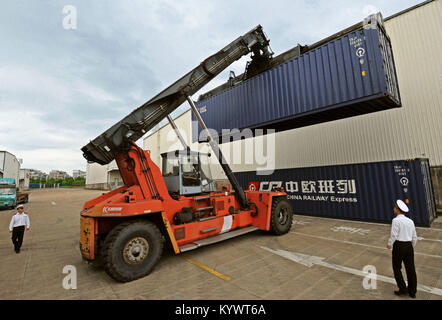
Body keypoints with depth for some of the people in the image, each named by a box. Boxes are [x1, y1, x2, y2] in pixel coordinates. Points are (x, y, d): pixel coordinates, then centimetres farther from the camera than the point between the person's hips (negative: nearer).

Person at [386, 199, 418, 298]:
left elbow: (393, 235, -18)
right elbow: (414, 237, 10)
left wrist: (389, 244, -1)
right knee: (410, 268, 14)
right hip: (409, 246, 7)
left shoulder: (396, 220, -16)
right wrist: (412, 247, 25)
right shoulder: (410, 221, 5)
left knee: (397, 268, 10)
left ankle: (403, 290, 13)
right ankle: (412, 292, 26)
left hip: (399, 246, -6)